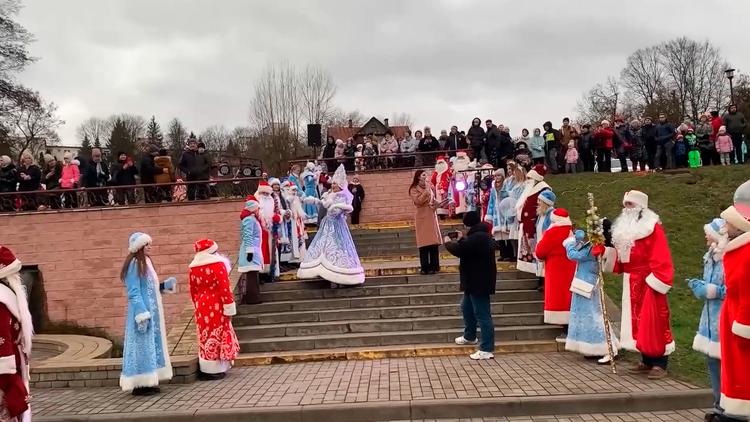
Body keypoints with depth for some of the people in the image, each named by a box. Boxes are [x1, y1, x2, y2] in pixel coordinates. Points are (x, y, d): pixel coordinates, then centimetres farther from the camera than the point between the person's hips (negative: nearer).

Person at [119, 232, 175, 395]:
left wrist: (164, 286, 10)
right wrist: (142, 314, -24)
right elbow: (134, 292, -19)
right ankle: (140, 384, -1)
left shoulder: (145, 262, 13)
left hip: (152, 311, 9)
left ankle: (149, 382, 16)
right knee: (142, 345, -6)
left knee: (152, 344, 11)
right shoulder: (134, 264, -13)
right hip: (143, 310, -9)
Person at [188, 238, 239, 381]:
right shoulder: (218, 264, -11)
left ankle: (205, 369, 16)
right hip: (216, 306, -5)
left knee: (206, 336, 11)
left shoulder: (193, 267, 7)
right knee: (217, 335, 1)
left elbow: (193, 290, 13)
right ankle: (215, 369, 4)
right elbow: (225, 287, -15)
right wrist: (229, 307, -12)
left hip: (202, 306, 6)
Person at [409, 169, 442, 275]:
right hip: (422, 217, -5)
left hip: (432, 216, 5)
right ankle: (425, 267, -4)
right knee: (424, 243, -7)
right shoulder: (414, 189, -2)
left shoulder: (430, 187, 14)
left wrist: (435, 205, 2)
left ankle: (434, 266, 6)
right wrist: (426, 191, -14)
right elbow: (418, 201, -17)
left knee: (434, 243, 1)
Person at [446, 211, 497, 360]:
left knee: (482, 314, -7)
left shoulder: (477, 237, -25)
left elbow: (459, 250, -26)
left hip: (479, 282, -11)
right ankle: (469, 336, 43)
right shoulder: (481, 235, 11)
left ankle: (487, 350, -3)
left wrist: (448, 242, -8)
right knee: (466, 307, 26)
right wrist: (460, 239, 22)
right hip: (476, 281, 11)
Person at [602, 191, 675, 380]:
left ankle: (659, 363, 1)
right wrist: (606, 251, -2)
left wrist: (658, 282, -20)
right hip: (632, 284, 8)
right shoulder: (625, 228, 14)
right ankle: (646, 361, 19)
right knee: (638, 321, 10)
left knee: (653, 321, -5)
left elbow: (661, 260, -15)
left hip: (649, 283, -8)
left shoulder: (653, 228, -10)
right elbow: (620, 259, 14)